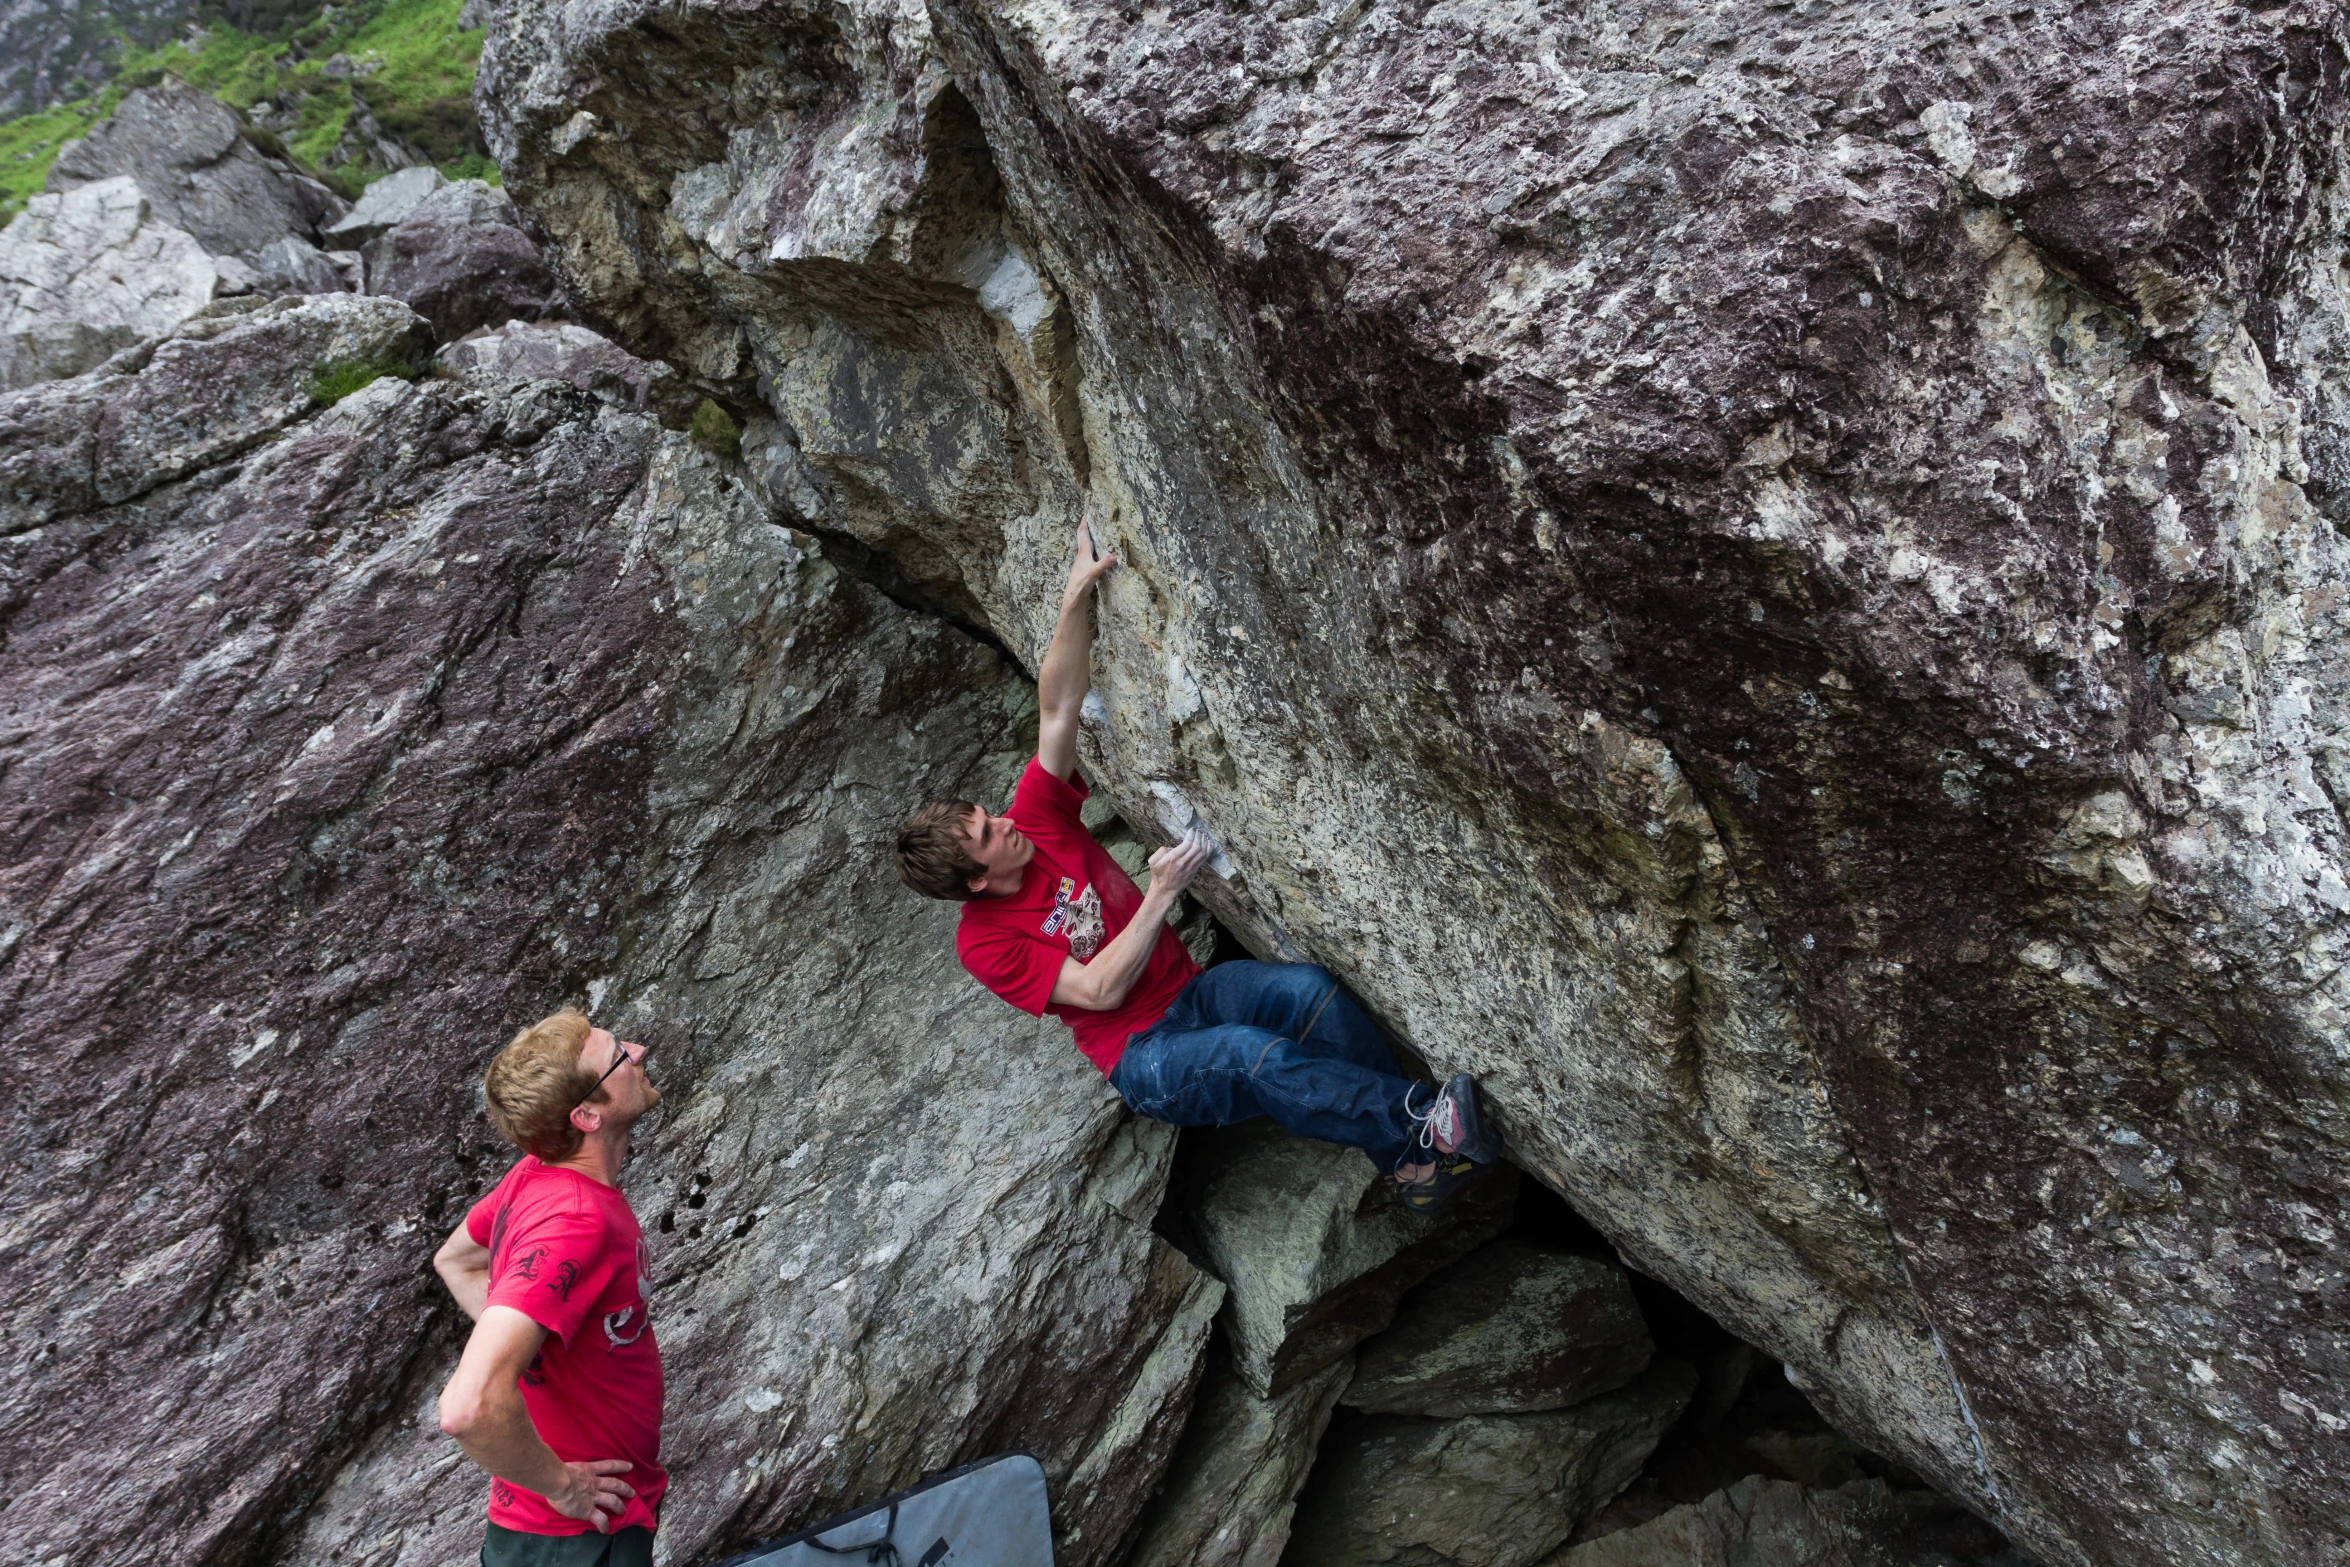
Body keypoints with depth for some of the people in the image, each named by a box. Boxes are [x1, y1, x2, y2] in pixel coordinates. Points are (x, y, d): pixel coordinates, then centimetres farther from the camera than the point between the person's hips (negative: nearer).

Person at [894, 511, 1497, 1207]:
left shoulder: (1032, 819, 0)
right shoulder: (984, 942, -12)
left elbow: (1058, 709, -8)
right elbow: (1100, 991, -20)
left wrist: (1078, 594, -19)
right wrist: (1164, 893, -27)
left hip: (1191, 989, 5)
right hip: (1143, 1058, -5)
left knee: (1309, 988, -26)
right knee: (1251, 1053, -38)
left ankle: (1406, 1161, -25)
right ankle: (1421, 1122, -36)